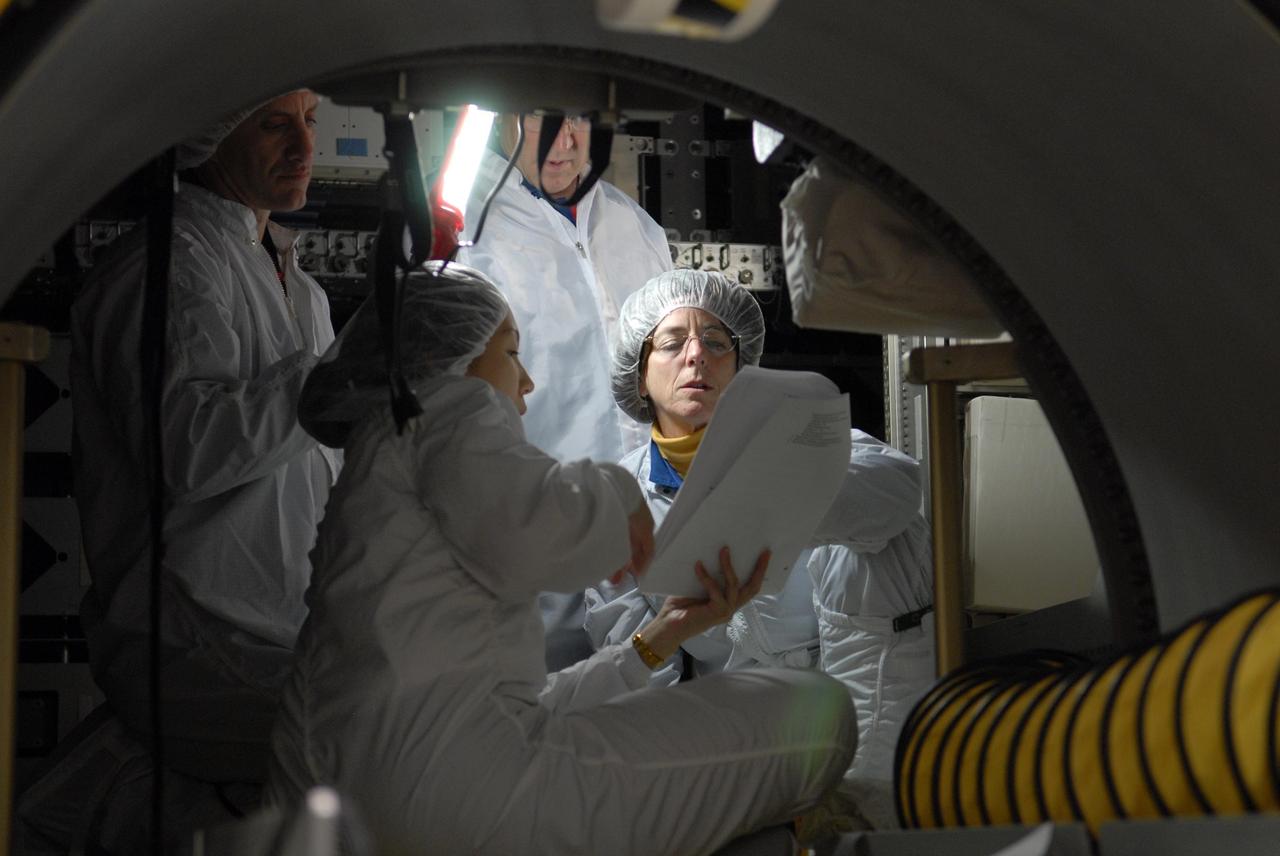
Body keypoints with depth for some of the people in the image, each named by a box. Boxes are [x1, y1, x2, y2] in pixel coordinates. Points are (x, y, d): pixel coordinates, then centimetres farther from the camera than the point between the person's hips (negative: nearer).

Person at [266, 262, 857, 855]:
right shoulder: (449, 403, 8)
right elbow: (530, 531, -19)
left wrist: (658, 639, 23)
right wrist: (616, 492, 2)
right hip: (437, 773, -10)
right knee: (815, 714, -5)